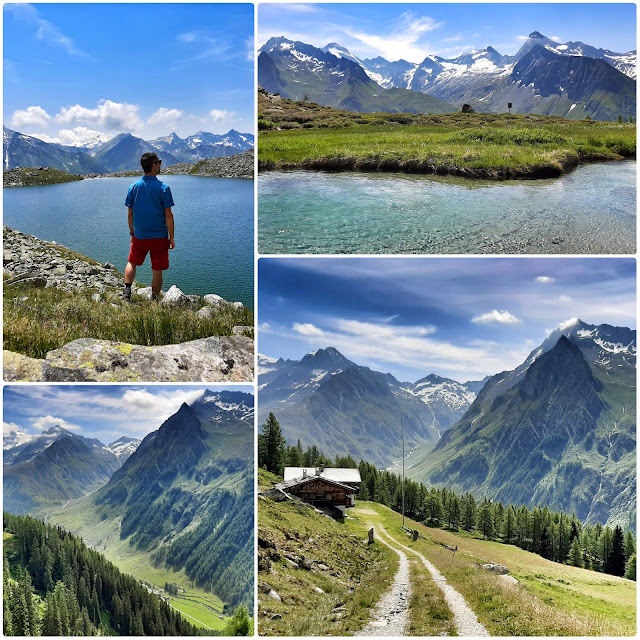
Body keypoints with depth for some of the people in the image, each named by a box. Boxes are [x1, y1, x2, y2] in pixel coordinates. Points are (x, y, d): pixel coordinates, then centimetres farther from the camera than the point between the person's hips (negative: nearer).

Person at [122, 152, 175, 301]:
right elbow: (168, 215, -10)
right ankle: (154, 300, 14)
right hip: (160, 237, -3)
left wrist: (132, 233, 17)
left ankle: (127, 290, 9)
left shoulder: (133, 187, -2)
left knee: (132, 263, 23)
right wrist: (171, 237, -2)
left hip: (139, 237, 3)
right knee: (157, 271, 8)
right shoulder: (163, 188, -11)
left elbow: (130, 214, 3)